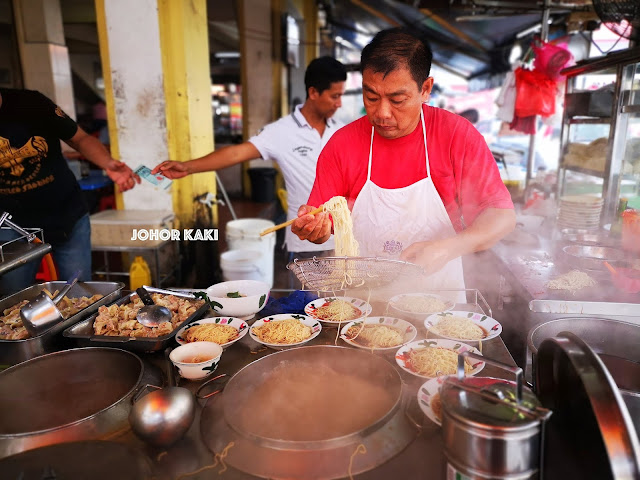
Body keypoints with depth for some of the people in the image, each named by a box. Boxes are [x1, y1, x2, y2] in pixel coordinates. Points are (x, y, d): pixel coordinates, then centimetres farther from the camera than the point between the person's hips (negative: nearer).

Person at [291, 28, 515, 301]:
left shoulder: (457, 135, -4)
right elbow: (322, 220, 2)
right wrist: (314, 227, -21)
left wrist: (447, 248, -20)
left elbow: (502, 216, -5)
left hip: (438, 298, -1)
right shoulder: (342, 144, -1)